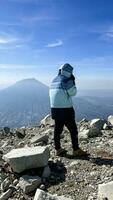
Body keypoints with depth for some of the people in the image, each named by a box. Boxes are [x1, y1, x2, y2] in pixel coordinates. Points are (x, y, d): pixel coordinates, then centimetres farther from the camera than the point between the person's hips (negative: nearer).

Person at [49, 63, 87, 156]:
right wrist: (73, 82, 1)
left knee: (58, 129, 13)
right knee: (73, 129, 2)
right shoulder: (67, 80, -13)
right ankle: (76, 150, 7)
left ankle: (58, 149, 21)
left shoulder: (54, 80, 11)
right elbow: (73, 93, -8)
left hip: (55, 108, 8)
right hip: (66, 109, -8)